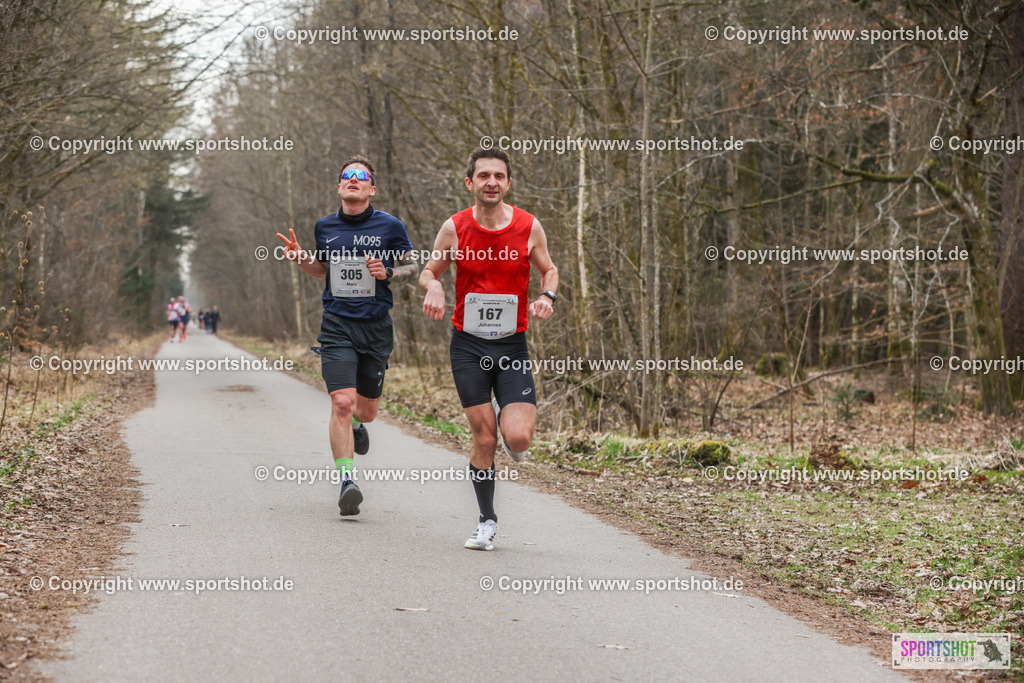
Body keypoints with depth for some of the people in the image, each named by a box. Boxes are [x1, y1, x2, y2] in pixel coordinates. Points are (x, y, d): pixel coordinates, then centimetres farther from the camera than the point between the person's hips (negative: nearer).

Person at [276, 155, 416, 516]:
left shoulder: (389, 226, -1)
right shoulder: (325, 227, 7)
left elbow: (411, 266, 10)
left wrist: (388, 273, -10)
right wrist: (301, 259, 4)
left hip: (376, 327, 0)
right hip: (337, 325, 0)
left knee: (366, 409, 11)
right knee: (342, 402, -17)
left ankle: (357, 424, 50)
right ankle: (345, 479, -14)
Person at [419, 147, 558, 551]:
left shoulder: (529, 227, -4)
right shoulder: (455, 228, -5)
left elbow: (548, 269, 12)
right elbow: (429, 270, 8)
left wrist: (547, 295, -10)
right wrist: (432, 286, -15)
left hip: (512, 347, 0)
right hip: (468, 346, 0)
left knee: (518, 438, -13)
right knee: (484, 439, -2)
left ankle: (507, 421, 26)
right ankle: (487, 522, 16)